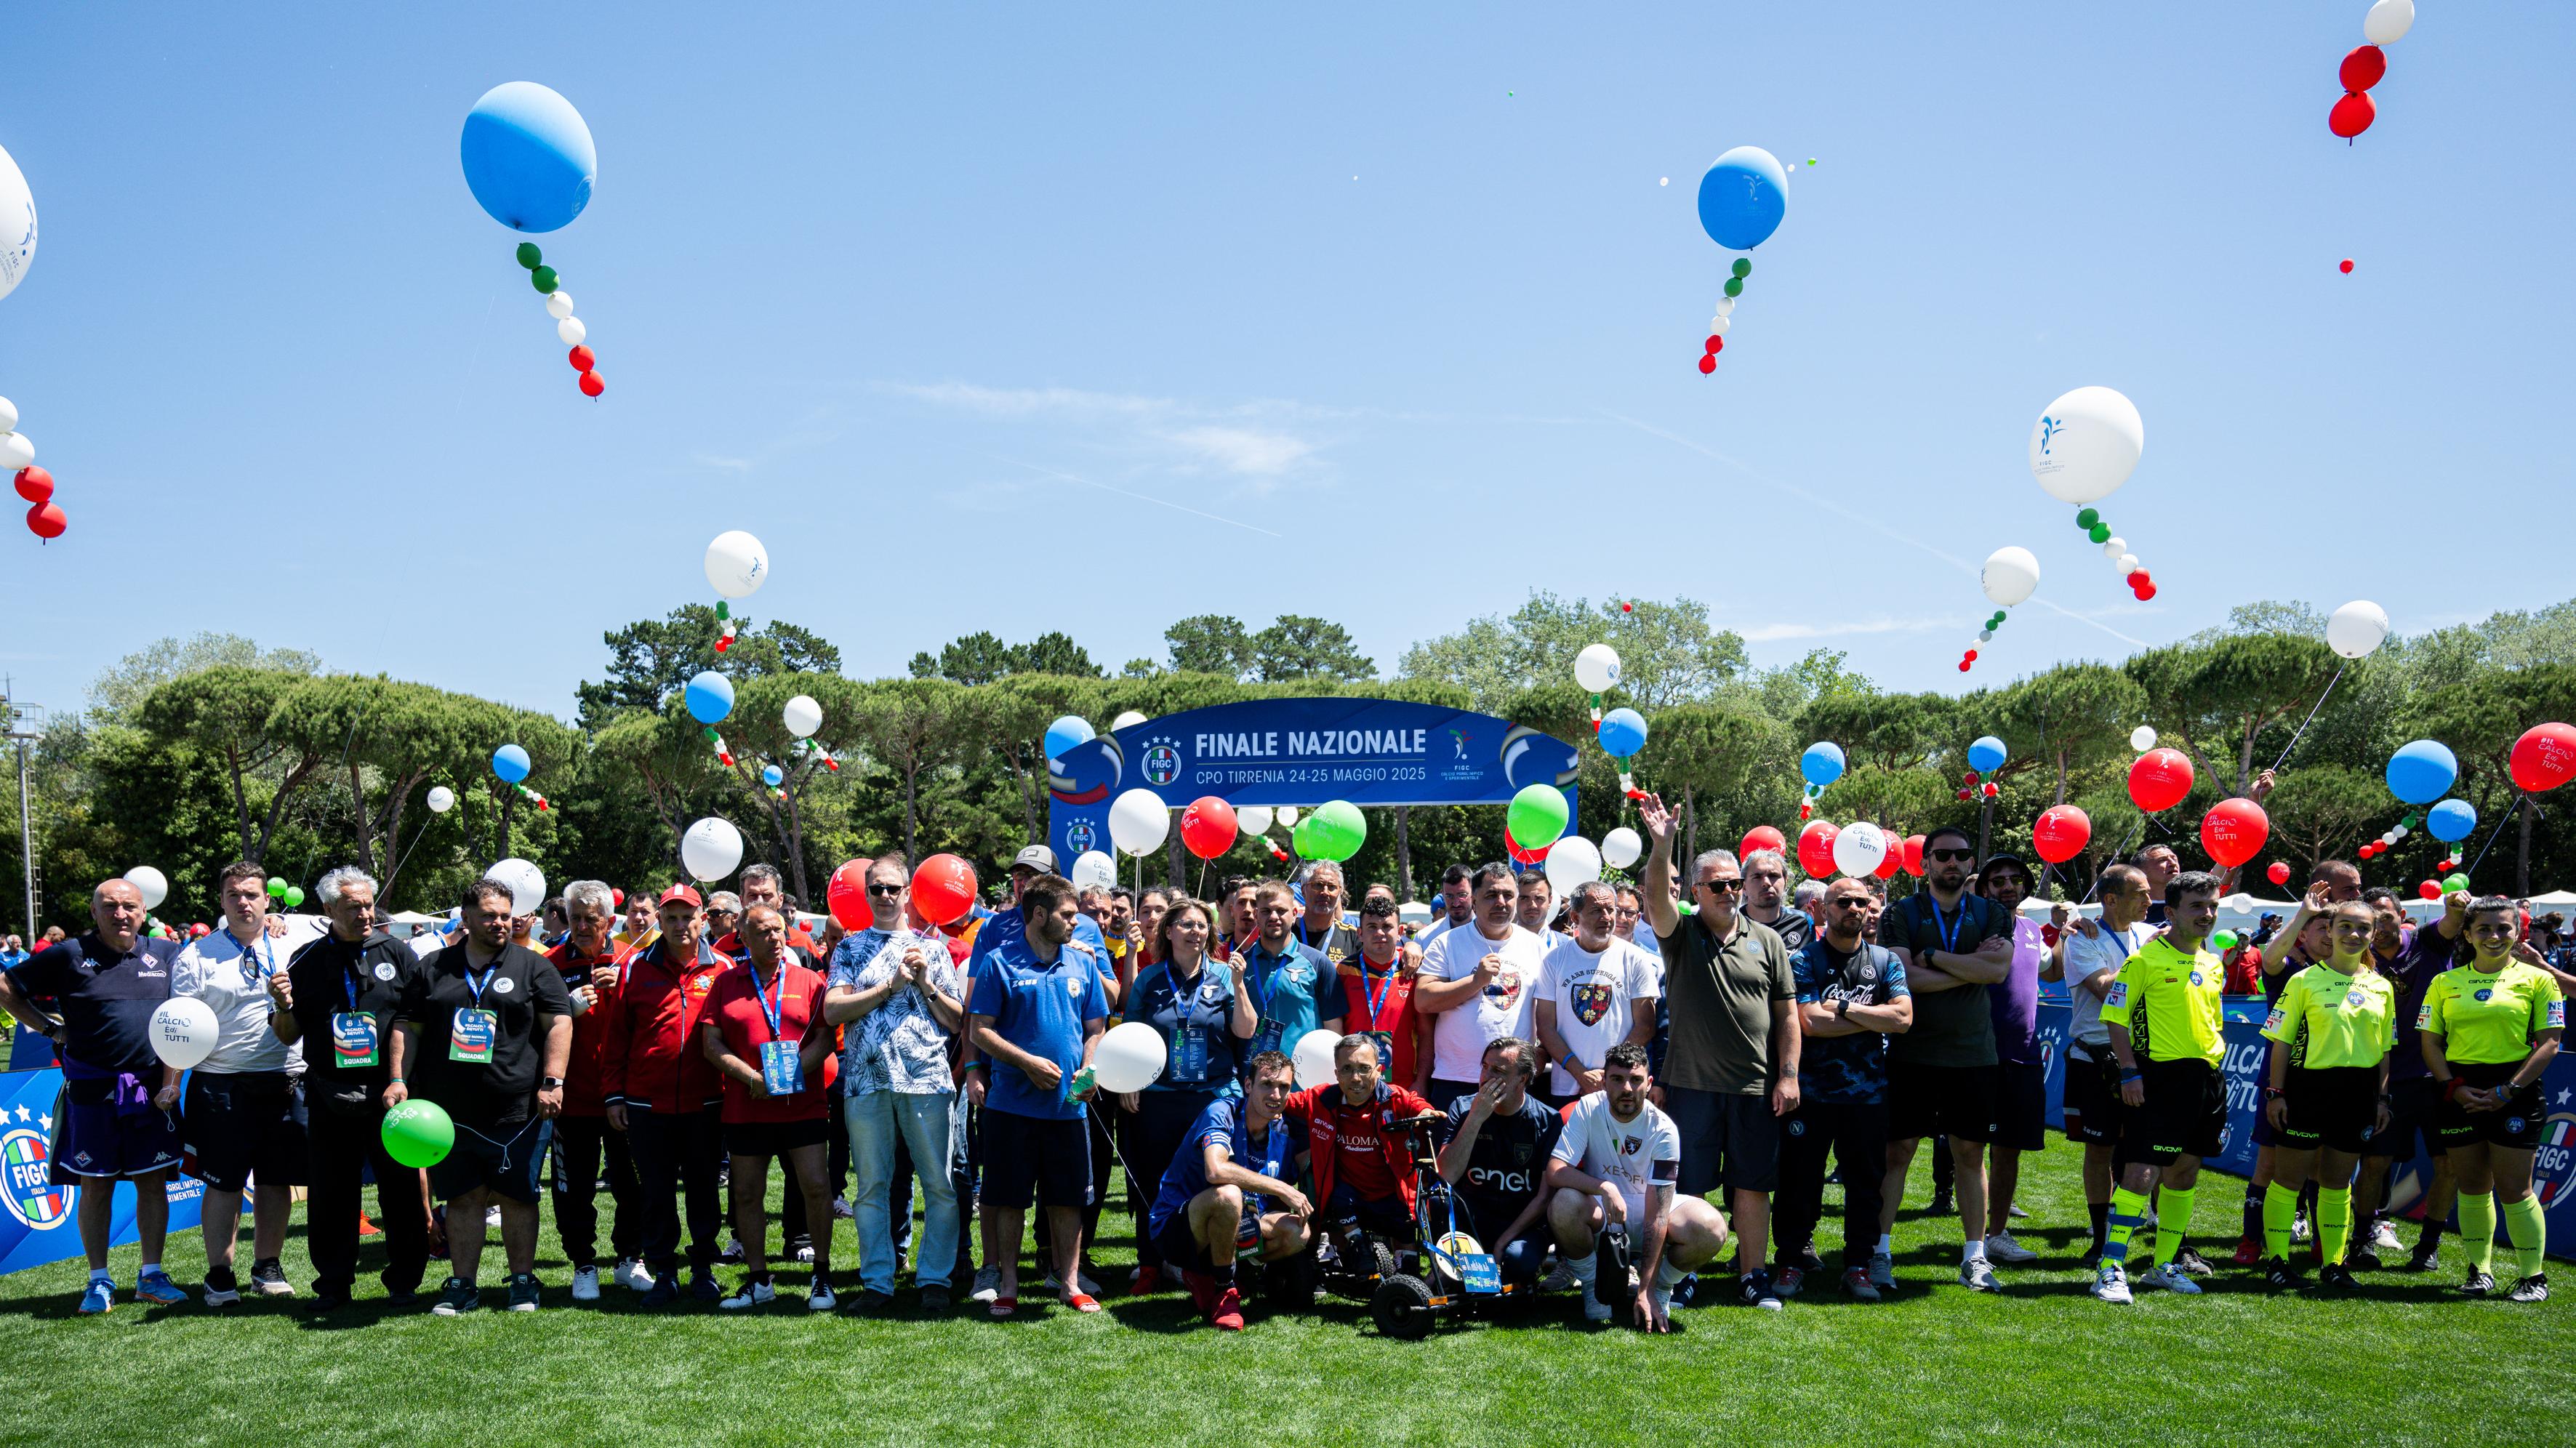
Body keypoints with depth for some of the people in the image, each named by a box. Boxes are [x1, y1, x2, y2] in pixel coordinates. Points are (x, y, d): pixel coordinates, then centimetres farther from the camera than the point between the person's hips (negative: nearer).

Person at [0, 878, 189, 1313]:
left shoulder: (165, 954, 7)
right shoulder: (70, 955, -1)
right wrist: (49, 1028, 0)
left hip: (151, 1086, 2)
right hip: (92, 1089, -2)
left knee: (153, 1180, 4)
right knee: (96, 1184, 4)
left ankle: (151, 1276, 13)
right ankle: (100, 1281, 15)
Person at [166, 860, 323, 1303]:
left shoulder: (295, 944, 8)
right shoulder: (197, 956, 2)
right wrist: (171, 1084, -10)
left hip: (285, 1084, 2)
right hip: (221, 1085, -2)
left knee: (278, 1180, 8)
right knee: (223, 1183, 2)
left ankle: (268, 1265, 21)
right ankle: (219, 1273, 12)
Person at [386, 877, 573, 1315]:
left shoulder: (533, 967, 5)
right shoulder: (433, 968, 12)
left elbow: (559, 1023, 0)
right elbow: (407, 1028, 14)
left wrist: (552, 1083, -9)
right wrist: (397, 1079, 1)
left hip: (518, 1111, -2)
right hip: (449, 1111, 2)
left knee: (517, 1197, 3)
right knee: (462, 1197, 6)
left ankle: (523, 1282, 15)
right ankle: (461, 1286, 16)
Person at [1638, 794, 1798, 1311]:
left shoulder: (1767, 941, 8)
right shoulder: (1681, 934, 3)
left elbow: (1787, 1014, 8)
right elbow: (1657, 900, -19)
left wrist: (1788, 1076, 0)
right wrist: (1661, 847, -34)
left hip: (1755, 1088, 2)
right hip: (1691, 1085, -1)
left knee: (1753, 1186, 7)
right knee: (1685, 1189, 4)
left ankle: (1753, 1277, 17)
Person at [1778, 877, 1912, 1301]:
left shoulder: (1886, 961, 6)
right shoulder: (1803, 961, -2)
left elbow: (1903, 1018, -8)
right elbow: (1809, 1022, -15)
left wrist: (1844, 1006, -13)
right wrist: (1874, 1018, -9)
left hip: (1867, 1092, 2)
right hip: (1811, 1088, -2)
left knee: (1866, 1181, 8)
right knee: (1800, 1180, 3)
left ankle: (1858, 1266, 19)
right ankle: (1792, 1262, 15)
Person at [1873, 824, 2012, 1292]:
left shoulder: (1993, 915, 8)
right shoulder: (1900, 914, 2)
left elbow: (1999, 968, -11)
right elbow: (1906, 977, -13)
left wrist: (1932, 956, -12)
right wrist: (1972, 966, -10)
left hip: (1974, 1056, 2)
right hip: (1911, 1056, -2)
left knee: (1970, 1155, 7)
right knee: (1897, 1152, 0)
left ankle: (1975, 1255, 16)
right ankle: (1879, 1251, 7)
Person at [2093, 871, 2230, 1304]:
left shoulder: (2212, 964, 13)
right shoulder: (2145, 959, -8)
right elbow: (2115, 1016, -10)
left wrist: (2214, 1069, 17)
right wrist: (2130, 1071, -16)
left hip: (2205, 1078, 7)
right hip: (2159, 1076, -7)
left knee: (2185, 1173, 13)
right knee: (2142, 1173, -12)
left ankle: (2164, 1265, 23)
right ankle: (2111, 1268, -10)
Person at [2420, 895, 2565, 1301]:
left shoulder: (2535, 978, 0)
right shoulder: (2445, 983, 7)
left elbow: (2549, 1042, -4)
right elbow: (2430, 1041, 7)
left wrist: (2508, 1090, -12)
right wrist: (2453, 1087, -8)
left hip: (2515, 1094, -3)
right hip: (2460, 1093, 3)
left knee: (2514, 1189, -3)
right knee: (2472, 1187, 9)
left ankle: (2534, 1276, 10)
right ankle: (2480, 1270, 20)